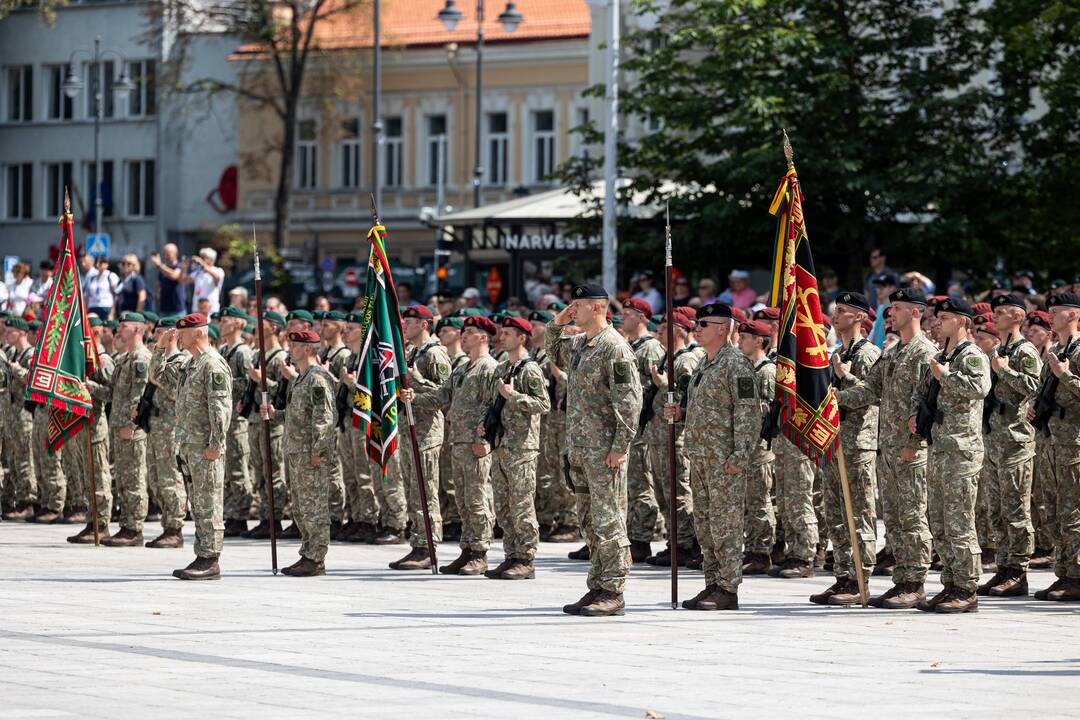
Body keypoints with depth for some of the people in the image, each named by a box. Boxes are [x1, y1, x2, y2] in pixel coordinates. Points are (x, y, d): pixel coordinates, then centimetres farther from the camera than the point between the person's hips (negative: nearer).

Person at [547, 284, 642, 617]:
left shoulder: (614, 347, -13)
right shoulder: (578, 344, 14)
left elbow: (630, 401, -17)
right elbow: (554, 352, 36)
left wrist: (620, 447, -20)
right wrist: (557, 323, 17)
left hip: (605, 450, -9)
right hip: (580, 449, 9)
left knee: (609, 522, -6)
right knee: (590, 523, 12)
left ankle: (613, 594, -4)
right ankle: (597, 588, 17)